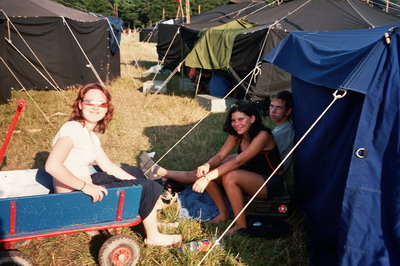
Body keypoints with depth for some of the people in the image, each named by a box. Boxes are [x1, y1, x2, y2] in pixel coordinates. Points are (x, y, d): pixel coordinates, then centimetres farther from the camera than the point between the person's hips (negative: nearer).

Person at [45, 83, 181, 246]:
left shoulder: (92, 135, 8)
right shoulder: (73, 129, -21)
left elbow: (108, 166, 10)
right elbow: (52, 165, -33)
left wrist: (139, 182, 6)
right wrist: (85, 187, -29)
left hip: (85, 184, 10)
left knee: (134, 172, 23)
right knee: (148, 188, -5)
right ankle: (153, 237, 14)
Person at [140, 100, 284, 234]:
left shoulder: (262, 135, -25)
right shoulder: (236, 134, -1)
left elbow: (237, 162, -32)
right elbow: (220, 156, -8)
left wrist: (208, 177, -36)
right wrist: (206, 166, -31)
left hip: (271, 183, -7)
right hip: (251, 177, 7)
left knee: (230, 177, -34)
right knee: (203, 172, -8)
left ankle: (241, 225, -20)